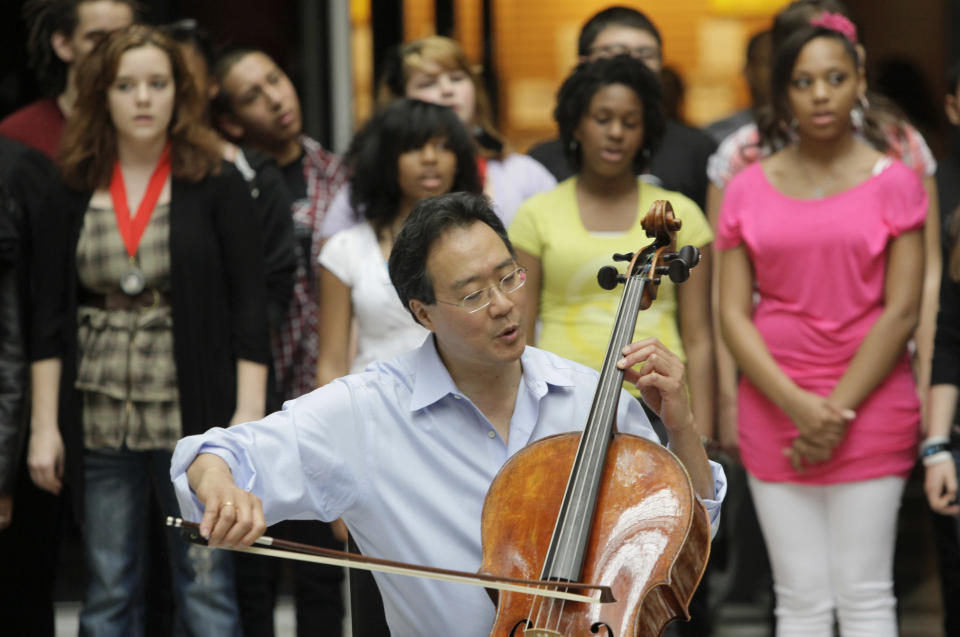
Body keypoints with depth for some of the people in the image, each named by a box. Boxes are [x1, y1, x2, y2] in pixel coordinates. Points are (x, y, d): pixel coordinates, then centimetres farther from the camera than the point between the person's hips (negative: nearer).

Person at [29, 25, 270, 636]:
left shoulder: (216, 184, -1)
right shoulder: (77, 192, 7)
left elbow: (249, 304, -3)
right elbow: (49, 316, 7)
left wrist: (249, 412, -11)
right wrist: (44, 424, 3)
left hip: (192, 418, -3)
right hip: (100, 420, 3)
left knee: (207, 587, 0)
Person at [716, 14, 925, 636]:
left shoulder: (893, 181, 1)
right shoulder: (749, 189, 8)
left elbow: (901, 311, -4)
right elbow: (734, 313, 3)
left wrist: (837, 411, -10)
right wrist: (797, 405, -10)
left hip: (869, 401, -2)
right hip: (773, 407, 2)